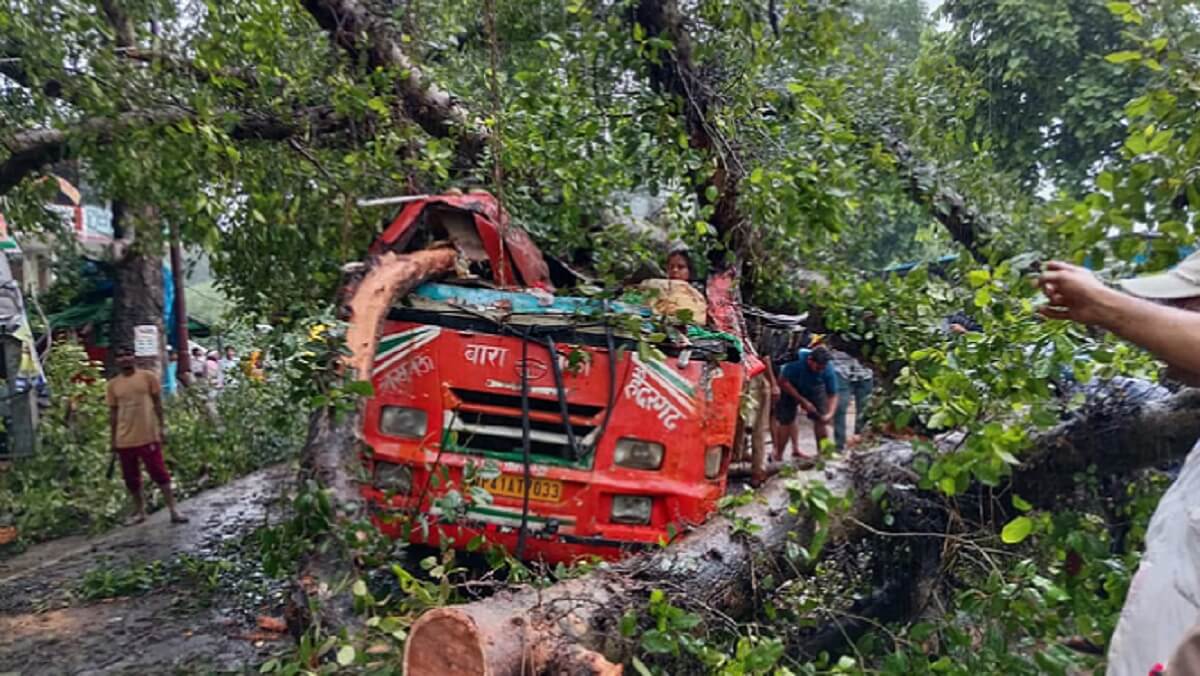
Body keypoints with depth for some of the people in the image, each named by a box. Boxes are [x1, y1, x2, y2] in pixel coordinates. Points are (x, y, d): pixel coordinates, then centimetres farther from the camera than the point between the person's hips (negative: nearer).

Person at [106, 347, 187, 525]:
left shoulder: (148, 376, -1)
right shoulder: (113, 384, 5)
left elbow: (157, 403, 2)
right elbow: (113, 412, 9)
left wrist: (162, 426, -3)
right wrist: (112, 438, 8)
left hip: (148, 436, -3)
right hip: (125, 440, 3)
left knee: (160, 473, -2)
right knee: (131, 478, 10)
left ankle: (173, 511, 0)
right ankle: (139, 511, 24)